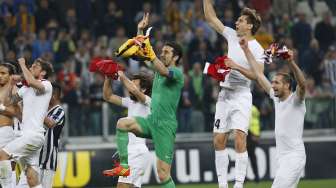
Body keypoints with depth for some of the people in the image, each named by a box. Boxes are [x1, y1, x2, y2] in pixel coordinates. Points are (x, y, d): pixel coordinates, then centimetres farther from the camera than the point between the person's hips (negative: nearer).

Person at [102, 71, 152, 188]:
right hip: (130, 151, 9)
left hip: (138, 151, -9)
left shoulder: (147, 102, -7)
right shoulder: (131, 102, 16)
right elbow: (108, 97, 21)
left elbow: (134, 91, -27)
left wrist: (122, 77, -13)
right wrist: (108, 78, 8)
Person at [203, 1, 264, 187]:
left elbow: (258, 75, -17)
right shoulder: (232, 35, 9)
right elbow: (211, 18, 15)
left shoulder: (257, 49, -9)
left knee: (240, 141, -15)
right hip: (224, 94, 7)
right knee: (219, 141, 3)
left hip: (241, 96, -7)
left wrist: (237, 67, -24)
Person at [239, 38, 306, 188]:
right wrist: (246, 50, 18)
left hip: (294, 157, -8)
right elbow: (259, 75, 18)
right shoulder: (276, 98, 13)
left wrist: (292, 63, -44)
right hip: (282, 157, 9)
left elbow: (302, 84, -29)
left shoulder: (296, 100, -8)